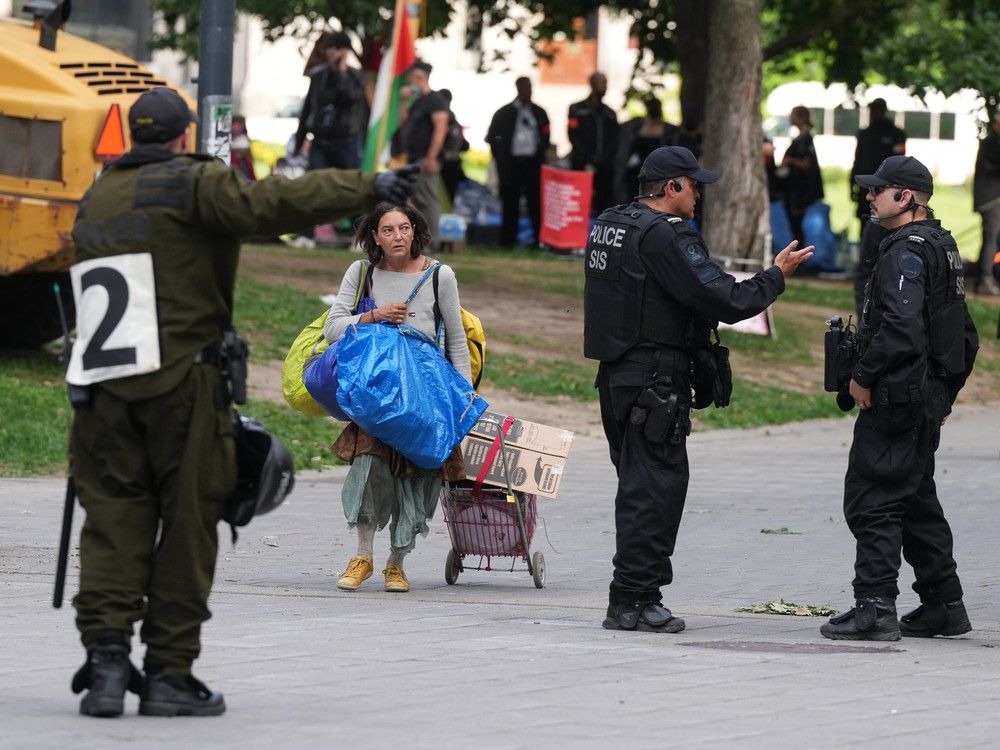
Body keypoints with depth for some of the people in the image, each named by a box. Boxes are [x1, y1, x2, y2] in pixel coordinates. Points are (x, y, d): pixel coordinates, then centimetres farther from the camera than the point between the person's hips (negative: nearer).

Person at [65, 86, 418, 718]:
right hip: (181, 382, -5)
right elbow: (272, 204, -16)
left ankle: (107, 654, -12)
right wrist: (369, 189, -15)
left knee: (114, 520, 4)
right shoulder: (192, 185, -2)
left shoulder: (96, 202, 19)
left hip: (103, 386, 5)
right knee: (186, 526, 2)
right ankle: (168, 672, 3)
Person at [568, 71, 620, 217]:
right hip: (583, 167, -3)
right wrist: (589, 162, -10)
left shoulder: (610, 114, 16)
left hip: (605, 167, 3)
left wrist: (599, 162, -7)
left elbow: (614, 142, 9)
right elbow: (574, 138, -1)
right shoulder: (577, 109, 7)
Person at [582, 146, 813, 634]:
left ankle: (633, 598, 17)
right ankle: (633, 600, -7)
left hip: (616, 374, 10)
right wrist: (777, 274, -5)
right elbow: (726, 301, -19)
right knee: (657, 485, -6)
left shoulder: (608, 225, 13)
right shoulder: (664, 236, -16)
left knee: (640, 484, 15)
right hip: (654, 377, -10)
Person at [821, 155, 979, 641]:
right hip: (928, 399, 10)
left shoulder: (905, 252, -15)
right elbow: (965, 336, 21)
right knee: (917, 501, 17)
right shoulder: (942, 249, 17)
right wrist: (945, 392, 23)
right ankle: (944, 606, 20)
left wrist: (863, 377, -18)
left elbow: (900, 326, -27)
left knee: (872, 501, -8)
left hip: (894, 399, -10)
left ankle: (875, 607, -12)